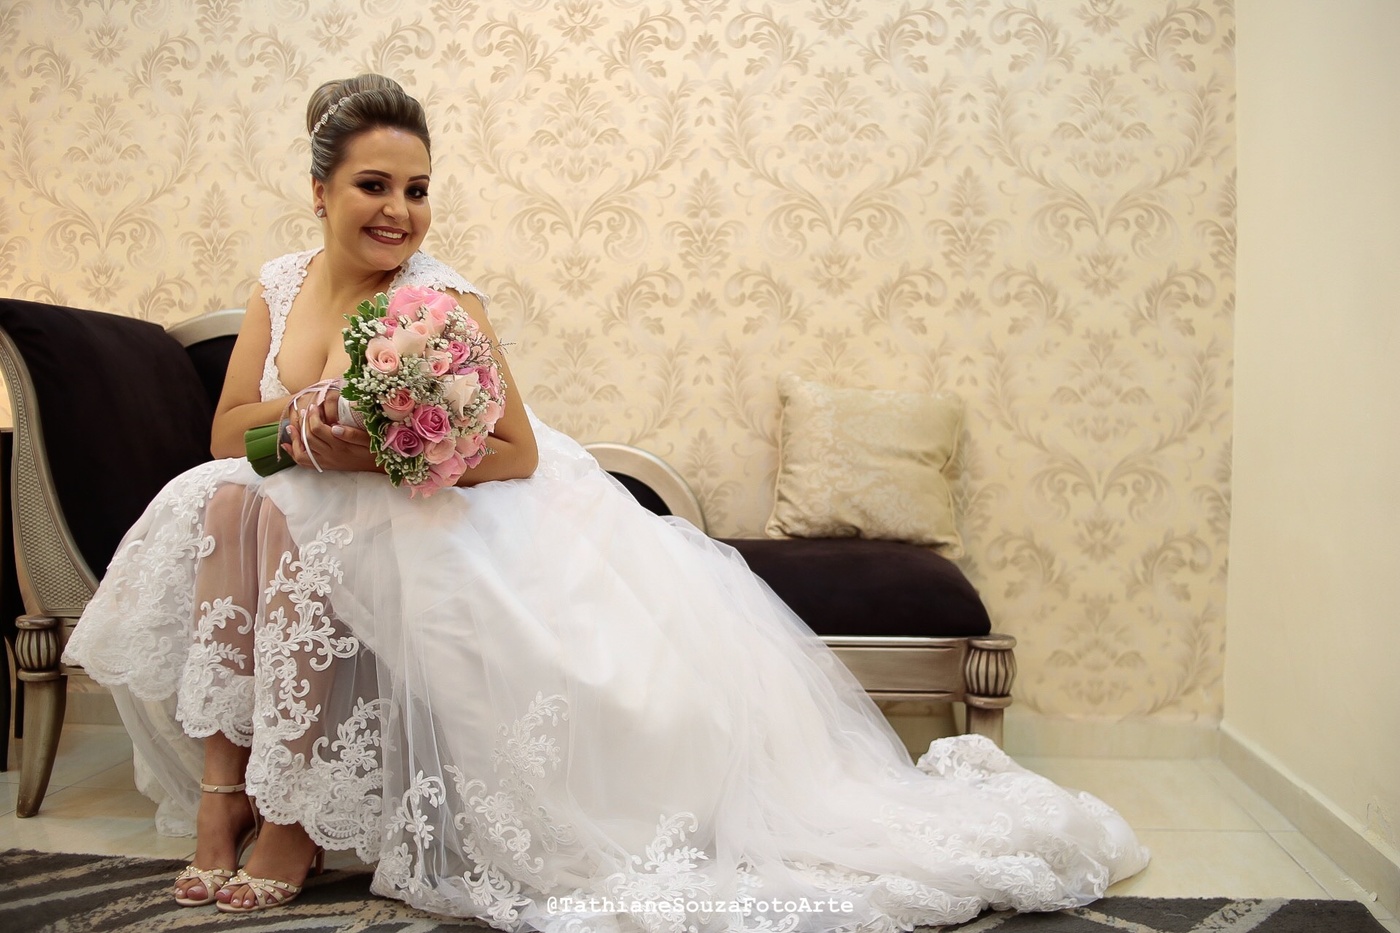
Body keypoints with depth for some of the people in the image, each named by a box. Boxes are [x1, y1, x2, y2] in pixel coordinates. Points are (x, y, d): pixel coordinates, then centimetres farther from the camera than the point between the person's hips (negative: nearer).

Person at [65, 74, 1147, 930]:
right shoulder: (282, 285, 3)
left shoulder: (441, 300, -17)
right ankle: (226, 784, -16)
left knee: (295, 528, -31)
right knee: (224, 502, -20)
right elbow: (230, 432, 3)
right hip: (330, 533, 6)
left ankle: (293, 815, -18)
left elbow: (516, 454, -21)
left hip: (458, 522, -6)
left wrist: (377, 451, -31)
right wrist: (301, 415, -19)